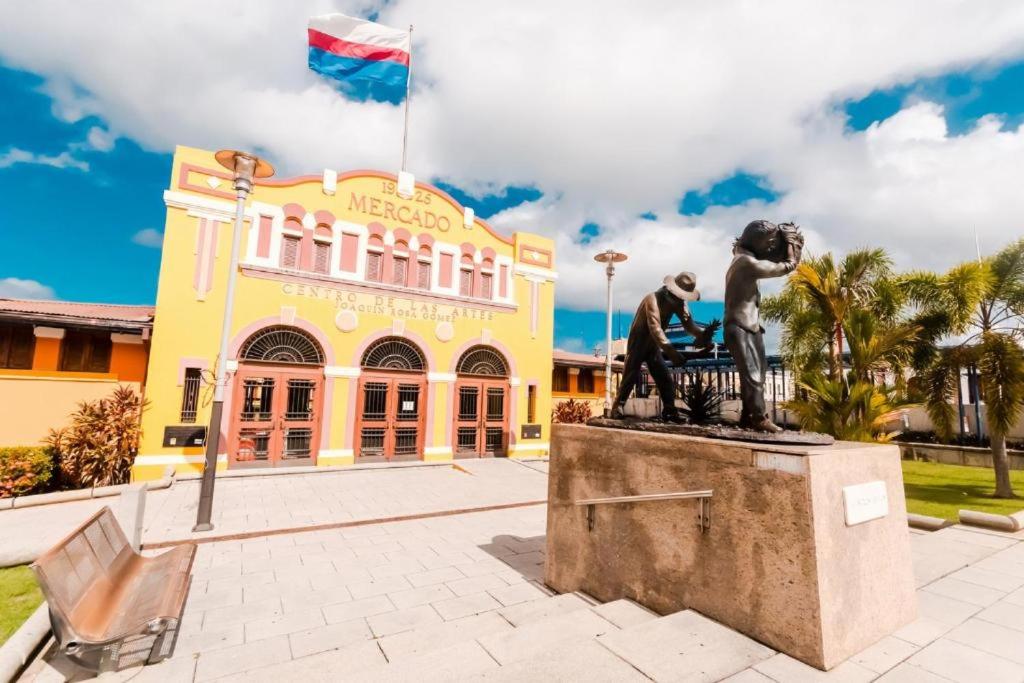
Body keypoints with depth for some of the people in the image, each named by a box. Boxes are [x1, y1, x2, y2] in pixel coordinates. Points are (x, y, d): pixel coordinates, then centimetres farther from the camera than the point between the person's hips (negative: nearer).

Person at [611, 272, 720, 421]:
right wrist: (671, 351, -49)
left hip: (654, 345, 7)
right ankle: (617, 407, 2)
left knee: (665, 378, 1)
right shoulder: (653, 299, -29)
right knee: (631, 376, -8)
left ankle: (669, 411, 6)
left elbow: (689, 323, -14)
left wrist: (704, 333, -37)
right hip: (638, 343, -7)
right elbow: (655, 327, -40)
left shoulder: (679, 303, -4)